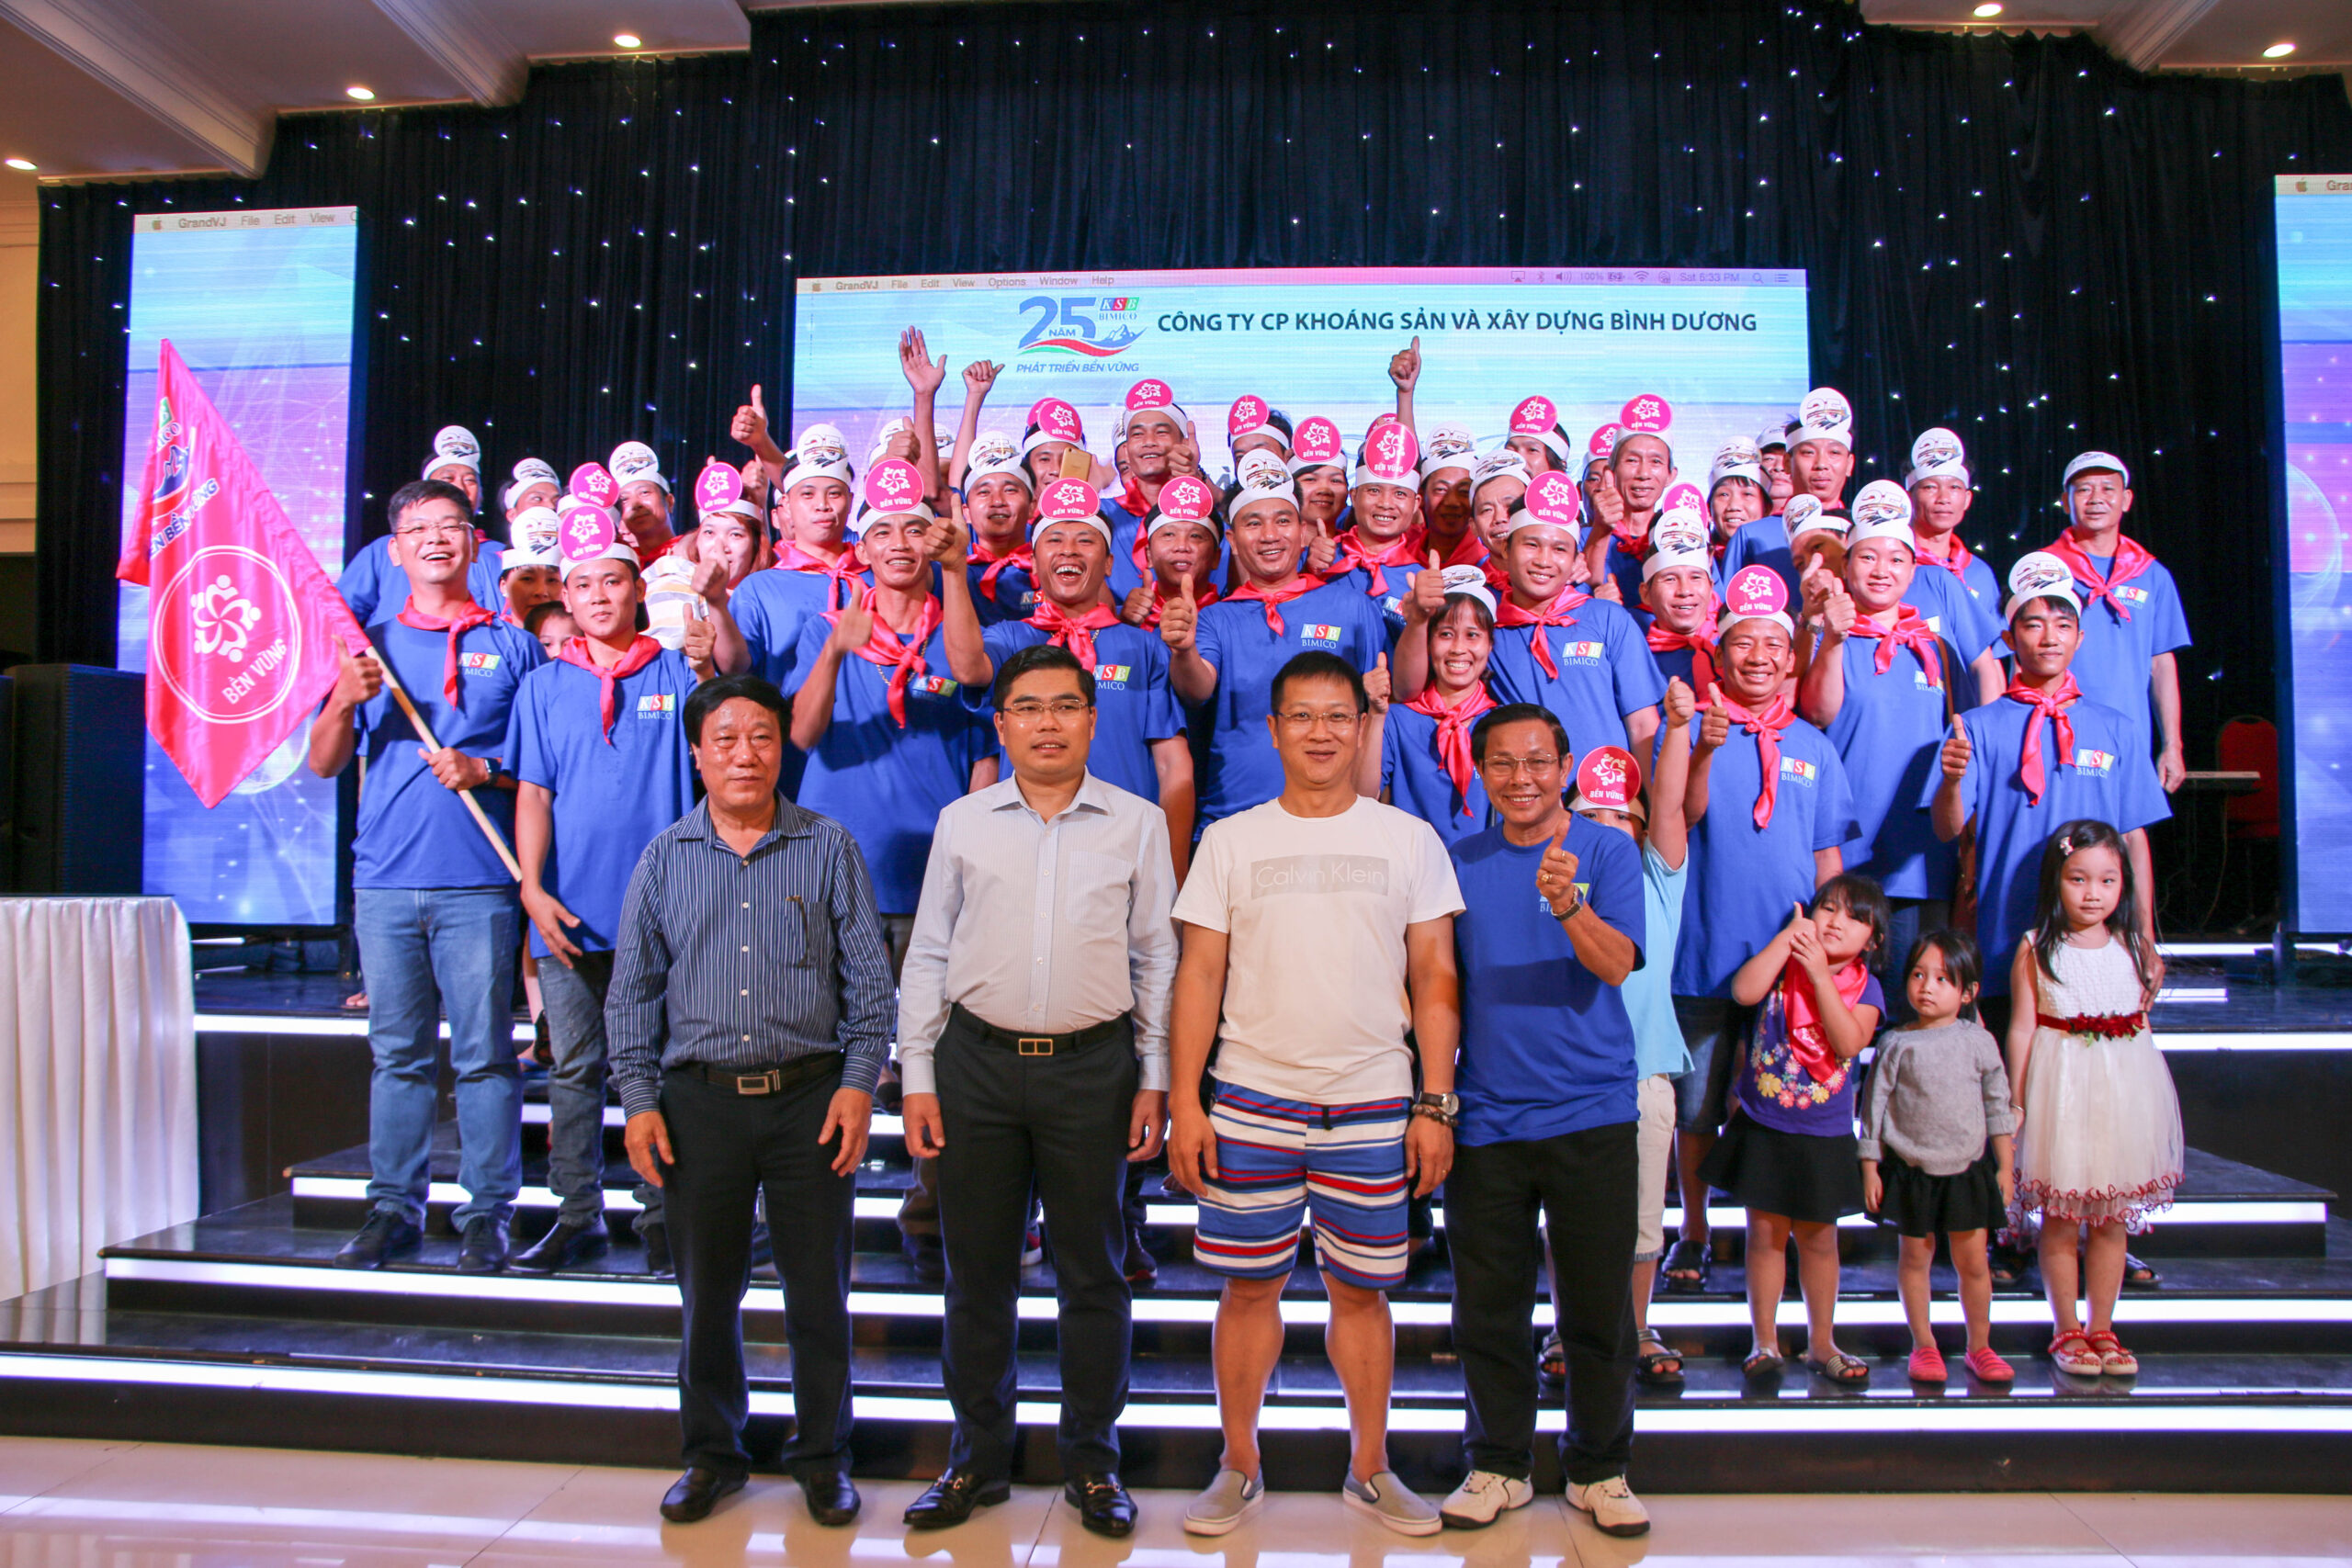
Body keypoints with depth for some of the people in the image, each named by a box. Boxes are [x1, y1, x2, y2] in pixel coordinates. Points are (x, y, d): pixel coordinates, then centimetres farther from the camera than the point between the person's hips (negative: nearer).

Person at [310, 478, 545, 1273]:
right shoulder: (371, 644, 15)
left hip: (478, 882, -3)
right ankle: (393, 1208, 18)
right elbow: (324, 762, 12)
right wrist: (345, 701, -6)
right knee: (397, 1052, 9)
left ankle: (486, 1214, 7)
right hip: (386, 879, 3)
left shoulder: (511, 646, 8)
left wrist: (485, 770, -11)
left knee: (484, 1053, -1)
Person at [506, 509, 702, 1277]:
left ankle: (659, 1214, 15)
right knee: (573, 1067, 8)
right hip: (570, 911, 2)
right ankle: (578, 1215, 18)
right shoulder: (543, 685, 10)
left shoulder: (676, 674, 6)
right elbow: (533, 793, 6)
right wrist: (532, 886, -5)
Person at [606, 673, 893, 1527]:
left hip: (811, 1097, -1)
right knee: (706, 1291, 12)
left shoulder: (829, 847, 2)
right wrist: (638, 1099, 2)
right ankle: (712, 1452, 31)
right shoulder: (664, 857, 7)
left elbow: (869, 978, 2)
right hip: (700, 1103, 2)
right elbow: (633, 990, 9)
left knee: (819, 1289, 7)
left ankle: (821, 1453, 25)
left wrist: (859, 1083, -6)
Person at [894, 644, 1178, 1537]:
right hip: (977, 1063, 1)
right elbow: (928, 955, 8)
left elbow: (1156, 959, 6)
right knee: (976, 1268, 11)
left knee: (1092, 1270, 9)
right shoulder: (962, 822, 5)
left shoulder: (1138, 824, 3)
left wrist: (1155, 1078, 3)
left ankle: (1092, 1457, 27)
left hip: (1093, 1065, -1)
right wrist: (916, 1077, 3)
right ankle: (979, 1455, 28)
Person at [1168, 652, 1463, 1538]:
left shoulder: (1409, 841, 4)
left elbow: (1434, 981, 4)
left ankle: (1370, 1467, 28)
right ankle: (1238, 1467, 26)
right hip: (1251, 1099, 0)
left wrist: (1436, 1106, -2)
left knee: (1360, 1290, 10)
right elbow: (1199, 976, 3)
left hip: (1372, 1106, 0)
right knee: (1249, 1285, 8)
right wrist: (1184, 1102, -3)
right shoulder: (1230, 841, 4)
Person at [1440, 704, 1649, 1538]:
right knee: (1488, 1306, 10)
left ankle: (1600, 1468, 27)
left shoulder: (1607, 851, -1)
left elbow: (1617, 964, -14)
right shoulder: (1459, 862, 6)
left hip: (1592, 1114, -2)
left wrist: (1570, 906, -34)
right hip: (1485, 1116, 2)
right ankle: (1498, 1463, 27)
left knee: (1598, 1306, 8)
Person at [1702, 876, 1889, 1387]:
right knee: (1765, 1235, 7)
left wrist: (1819, 974, -23)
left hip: (1824, 1137, 0)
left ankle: (1821, 1345, 29)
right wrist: (1789, 935, -19)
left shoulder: (1865, 986, -3)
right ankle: (1765, 1342, 20)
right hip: (1761, 1128, 0)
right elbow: (1745, 991, -24)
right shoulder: (1782, 961, -3)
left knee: (1818, 1240, 12)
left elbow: (1849, 1043, -20)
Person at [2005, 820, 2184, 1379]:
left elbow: (2142, 1011, 18)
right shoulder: (2035, 949, -5)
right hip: (2061, 1091, -3)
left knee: (2113, 1219, 10)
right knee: (2060, 1221, 4)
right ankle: (2067, 1332, 18)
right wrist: (2015, 1102, -4)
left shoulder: (2132, 946, 4)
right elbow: (2022, 1028, -4)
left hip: (2124, 1088, 3)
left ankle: (2102, 1329, 24)